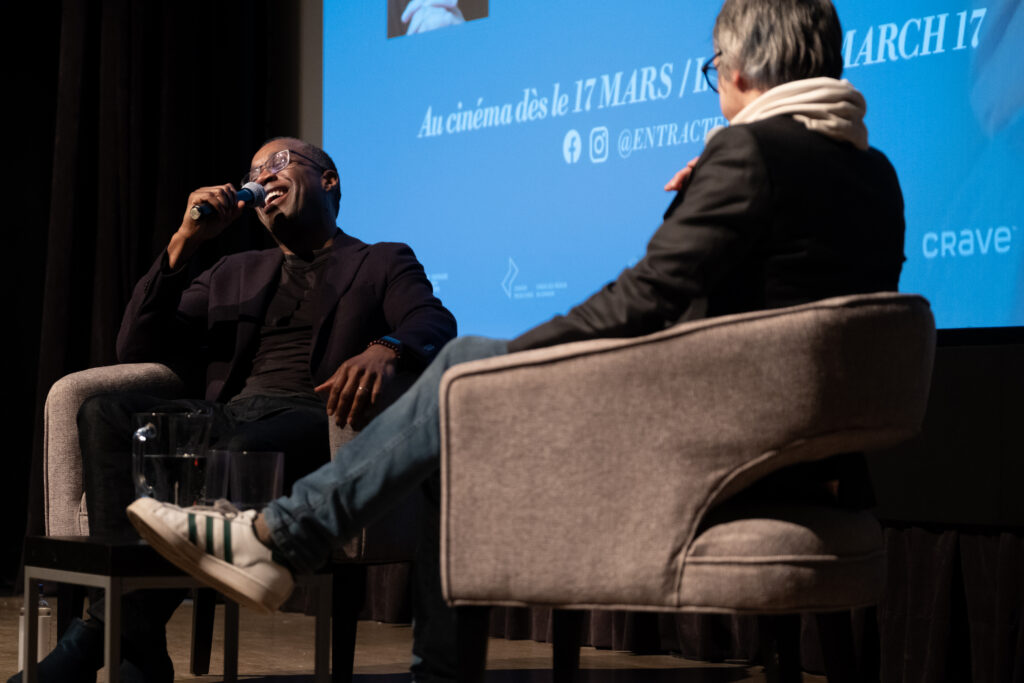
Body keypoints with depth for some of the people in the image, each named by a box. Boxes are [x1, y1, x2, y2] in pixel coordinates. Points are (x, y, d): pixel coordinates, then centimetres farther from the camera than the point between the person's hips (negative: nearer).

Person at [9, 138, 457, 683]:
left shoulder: (384, 264, 21)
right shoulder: (234, 274, 33)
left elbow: (435, 326, -2)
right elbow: (136, 347, 22)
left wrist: (386, 350, -27)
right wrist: (185, 241, 12)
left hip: (309, 418, -4)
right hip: (223, 415, 4)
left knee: (247, 449, -39)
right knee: (105, 413, -26)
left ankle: (95, 638, -33)